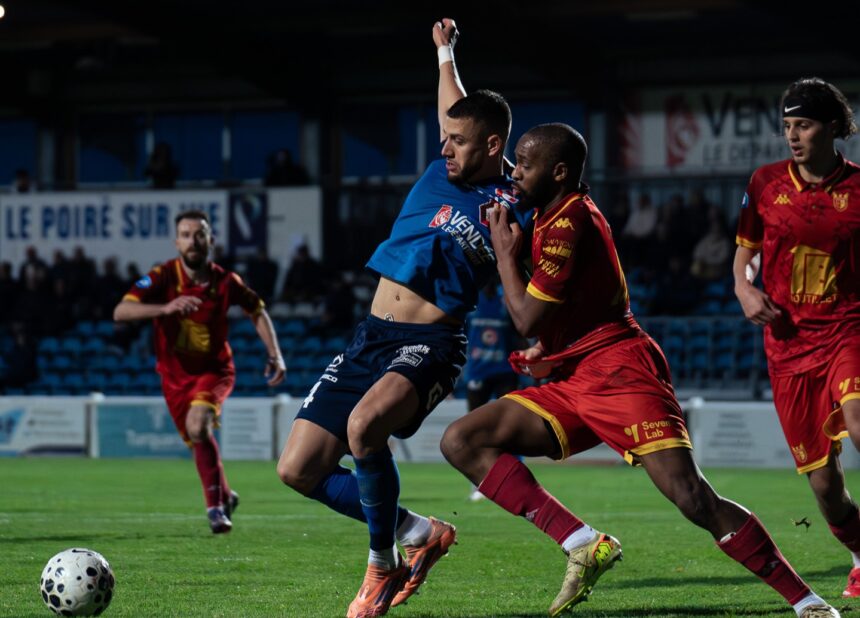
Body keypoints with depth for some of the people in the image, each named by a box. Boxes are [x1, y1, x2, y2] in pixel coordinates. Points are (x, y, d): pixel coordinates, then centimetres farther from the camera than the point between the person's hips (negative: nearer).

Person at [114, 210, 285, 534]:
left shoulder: (225, 281, -12)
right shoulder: (162, 277, -17)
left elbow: (257, 311, 8)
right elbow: (120, 312, -31)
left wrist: (274, 354, -2)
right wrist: (165, 308, -46)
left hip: (214, 370, -2)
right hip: (175, 374, 2)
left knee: (198, 425, -27)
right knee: (200, 441, 5)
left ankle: (216, 506, -15)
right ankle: (225, 496, 33)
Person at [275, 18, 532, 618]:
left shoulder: (507, 211, -8)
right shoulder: (446, 169, 11)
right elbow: (455, 113, 34)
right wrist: (446, 51, 42)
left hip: (428, 344, -8)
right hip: (370, 336, 8)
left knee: (364, 424, -38)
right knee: (299, 469, -1)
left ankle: (382, 566, -16)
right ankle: (419, 532, 16)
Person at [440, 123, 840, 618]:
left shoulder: (566, 223, -13)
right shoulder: (552, 217, 18)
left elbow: (528, 319, -14)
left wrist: (506, 252, 0)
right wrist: (548, 348, 14)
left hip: (619, 372, -10)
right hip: (572, 384, 10)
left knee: (692, 498, -21)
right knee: (462, 441, -3)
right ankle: (584, 545, -15)